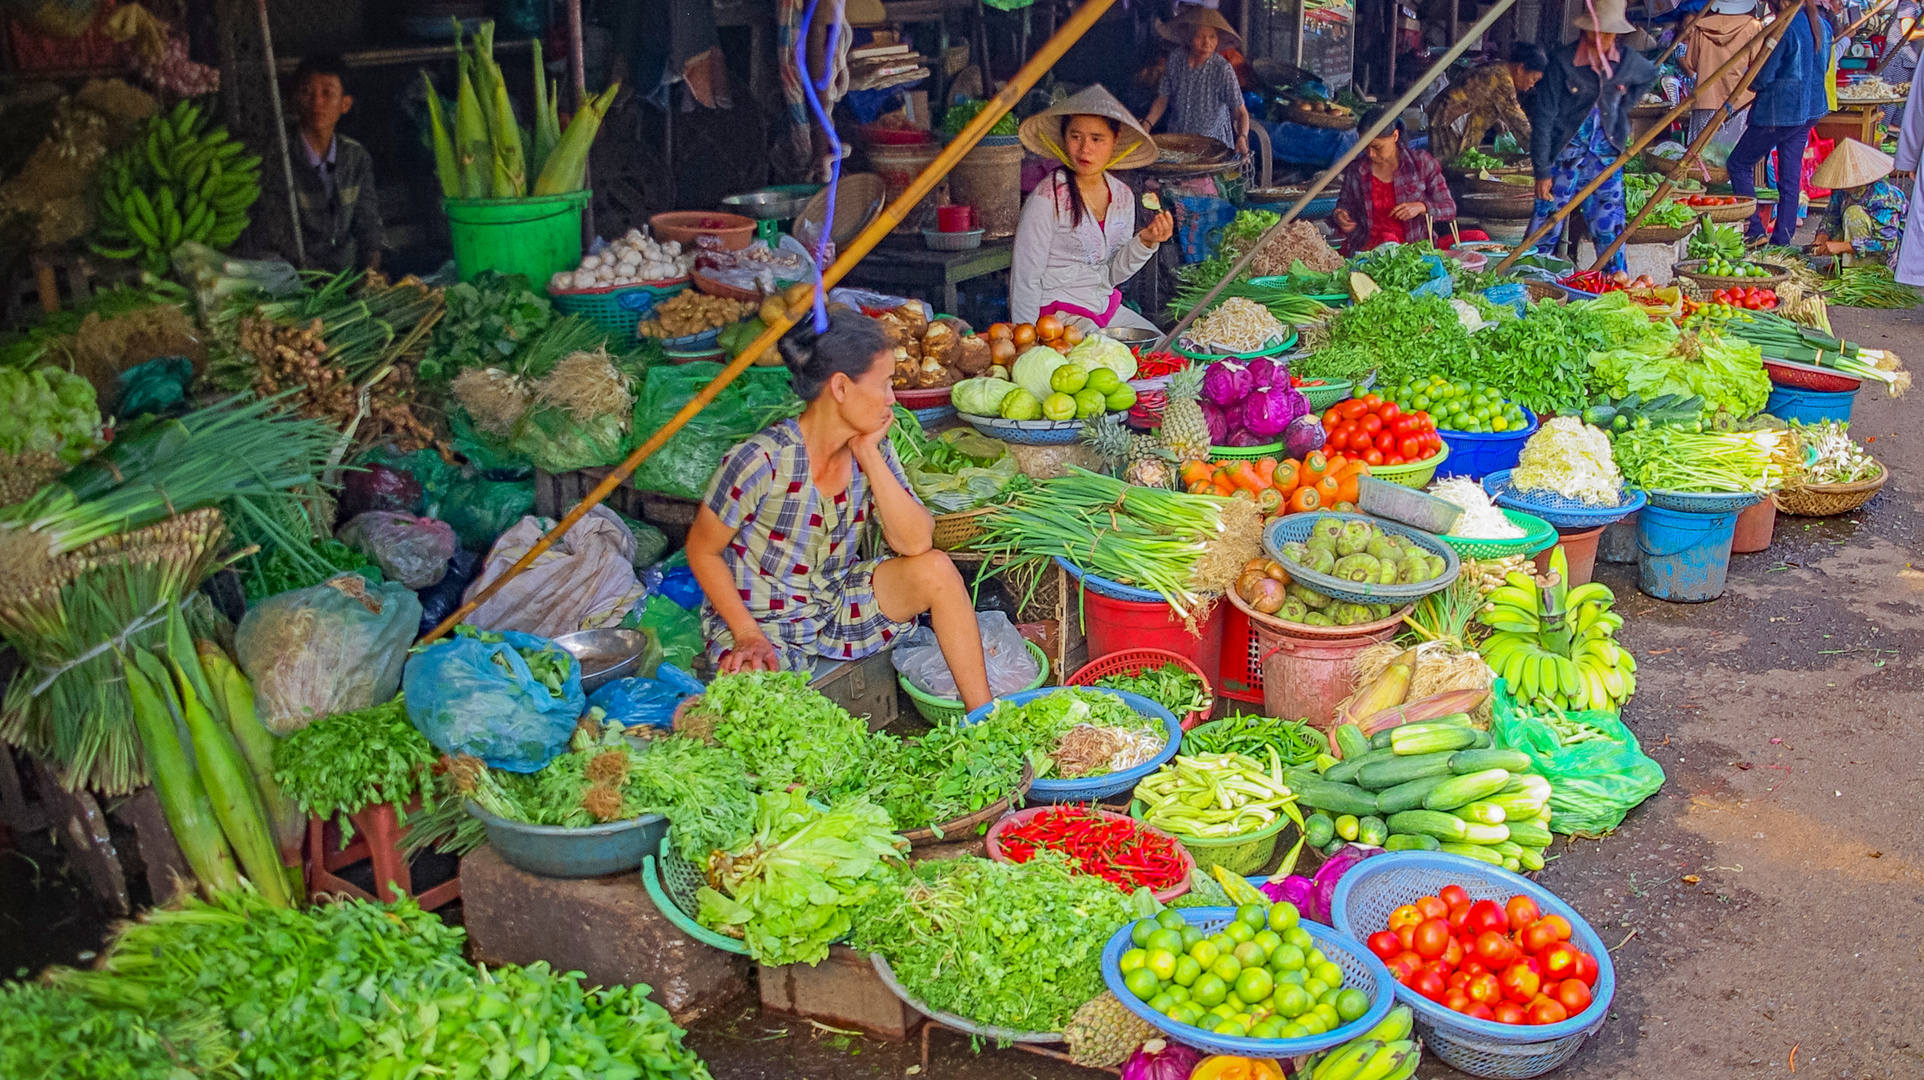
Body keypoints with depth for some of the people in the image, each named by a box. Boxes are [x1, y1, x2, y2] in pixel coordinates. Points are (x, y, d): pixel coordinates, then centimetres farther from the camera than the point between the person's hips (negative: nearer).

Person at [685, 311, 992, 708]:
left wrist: (870, 456, -19)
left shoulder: (872, 450, -6)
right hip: (762, 620, -6)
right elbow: (702, 551, -11)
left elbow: (916, 544, -14)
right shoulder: (762, 462, -23)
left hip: (838, 607, 6)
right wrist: (748, 635, -21)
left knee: (936, 570, -15)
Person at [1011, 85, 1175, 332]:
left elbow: (1112, 275, 9)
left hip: (1106, 307, 7)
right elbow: (1025, 278, -13)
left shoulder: (1122, 196, 4)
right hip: (1057, 312, -7)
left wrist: (1145, 242, -7)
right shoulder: (1048, 198, -17)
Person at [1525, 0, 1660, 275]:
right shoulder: (1563, 61, -11)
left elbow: (1650, 76, 25)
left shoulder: (1626, 60, 0)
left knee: (1610, 230, 5)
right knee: (1545, 227, -1)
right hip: (1565, 156, -3)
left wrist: (1622, 109, 12)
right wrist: (1542, 171, -12)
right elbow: (1543, 117, -10)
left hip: (1606, 157, 3)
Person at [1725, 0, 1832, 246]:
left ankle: (1755, 230, 0)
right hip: (1811, 109, 9)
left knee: (1739, 164, 4)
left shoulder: (1785, 30, -19)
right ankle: (1783, 239, 15)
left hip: (1780, 112, -9)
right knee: (1791, 177, 11)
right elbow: (1822, 69, 19)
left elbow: (1762, 78, -18)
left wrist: (1749, 83, 3)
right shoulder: (1823, 27, 7)